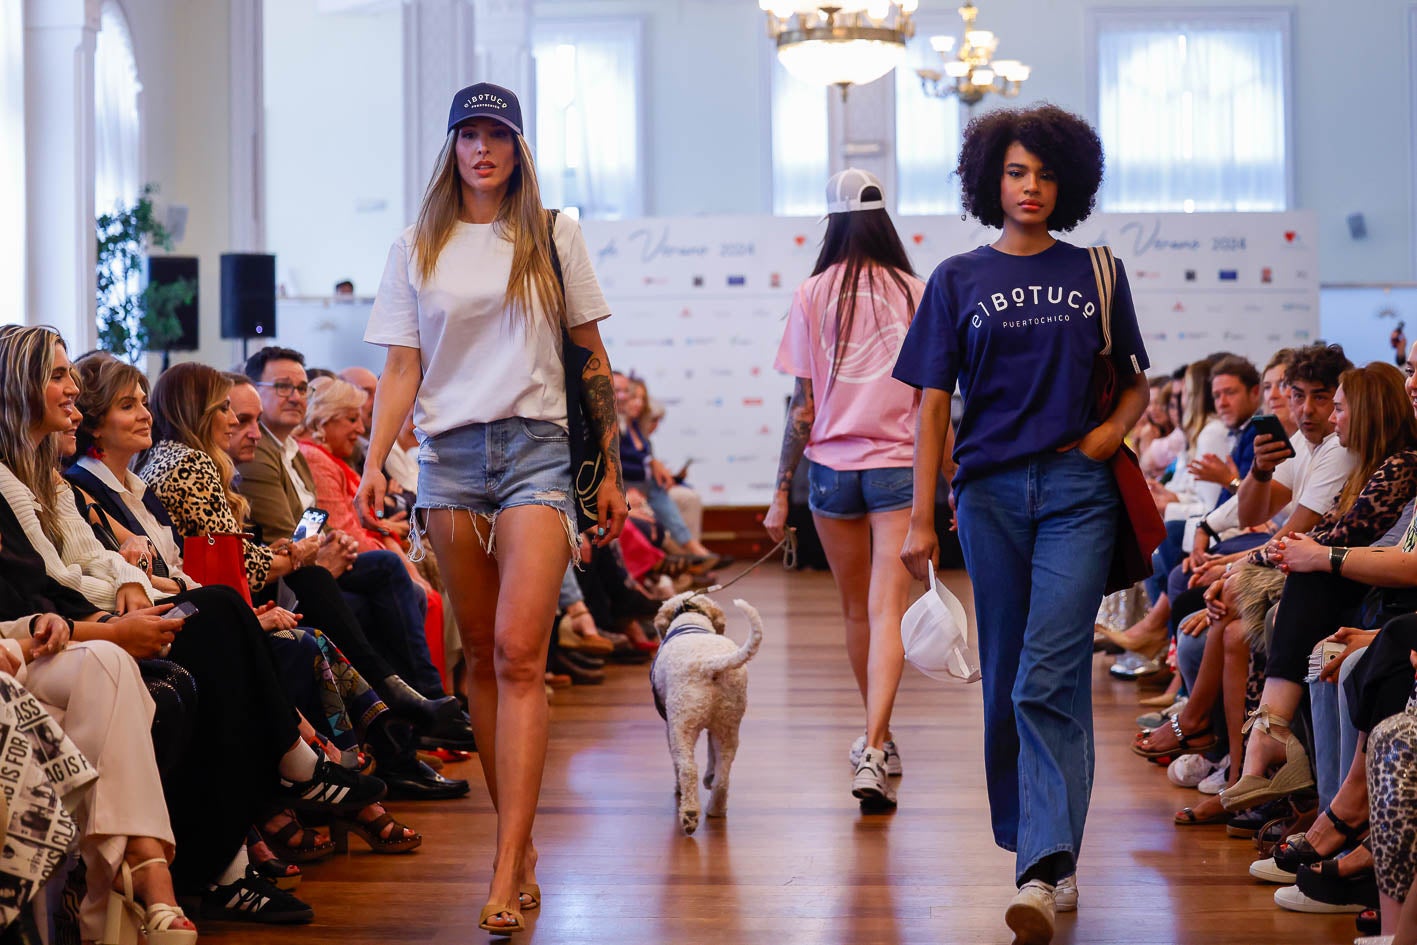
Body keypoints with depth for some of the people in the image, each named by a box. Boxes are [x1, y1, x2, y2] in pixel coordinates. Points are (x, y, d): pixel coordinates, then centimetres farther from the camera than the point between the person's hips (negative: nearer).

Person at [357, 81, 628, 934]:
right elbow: (402, 367, 7)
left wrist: (612, 471, 8)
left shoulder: (553, 238, 8)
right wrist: (375, 460, -8)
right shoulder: (417, 251, 11)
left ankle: (509, 872, -19)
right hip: (450, 456, 3)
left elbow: (593, 359, 10)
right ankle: (520, 842, 17)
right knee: (482, 658, 6)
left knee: (519, 654, -15)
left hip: (535, 449, -3)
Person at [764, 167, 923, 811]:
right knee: (887, 612, -6)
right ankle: (873, 752, -20)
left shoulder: (812, 295, -2)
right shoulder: (916, 293, 0)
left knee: (856, 612, 16)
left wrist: (781, 492, 3)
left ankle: (879, 741, 32)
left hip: (833, 466, 1)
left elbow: (803, 406, -3)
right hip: (899, 466, -1)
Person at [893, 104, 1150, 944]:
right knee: (1006, 678, 8)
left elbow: (1137, 384, 18)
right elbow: (934, 404, 6)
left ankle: (1043, 873, -18)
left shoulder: (1096, 273, 9)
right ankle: (1044, 847, 25)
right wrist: (922, 517, 1)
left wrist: (1114, 430, -4)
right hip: (991, 489, 2)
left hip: (1077, 489, -2)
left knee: (1049, 678, -13)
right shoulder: (959, 280, 8)